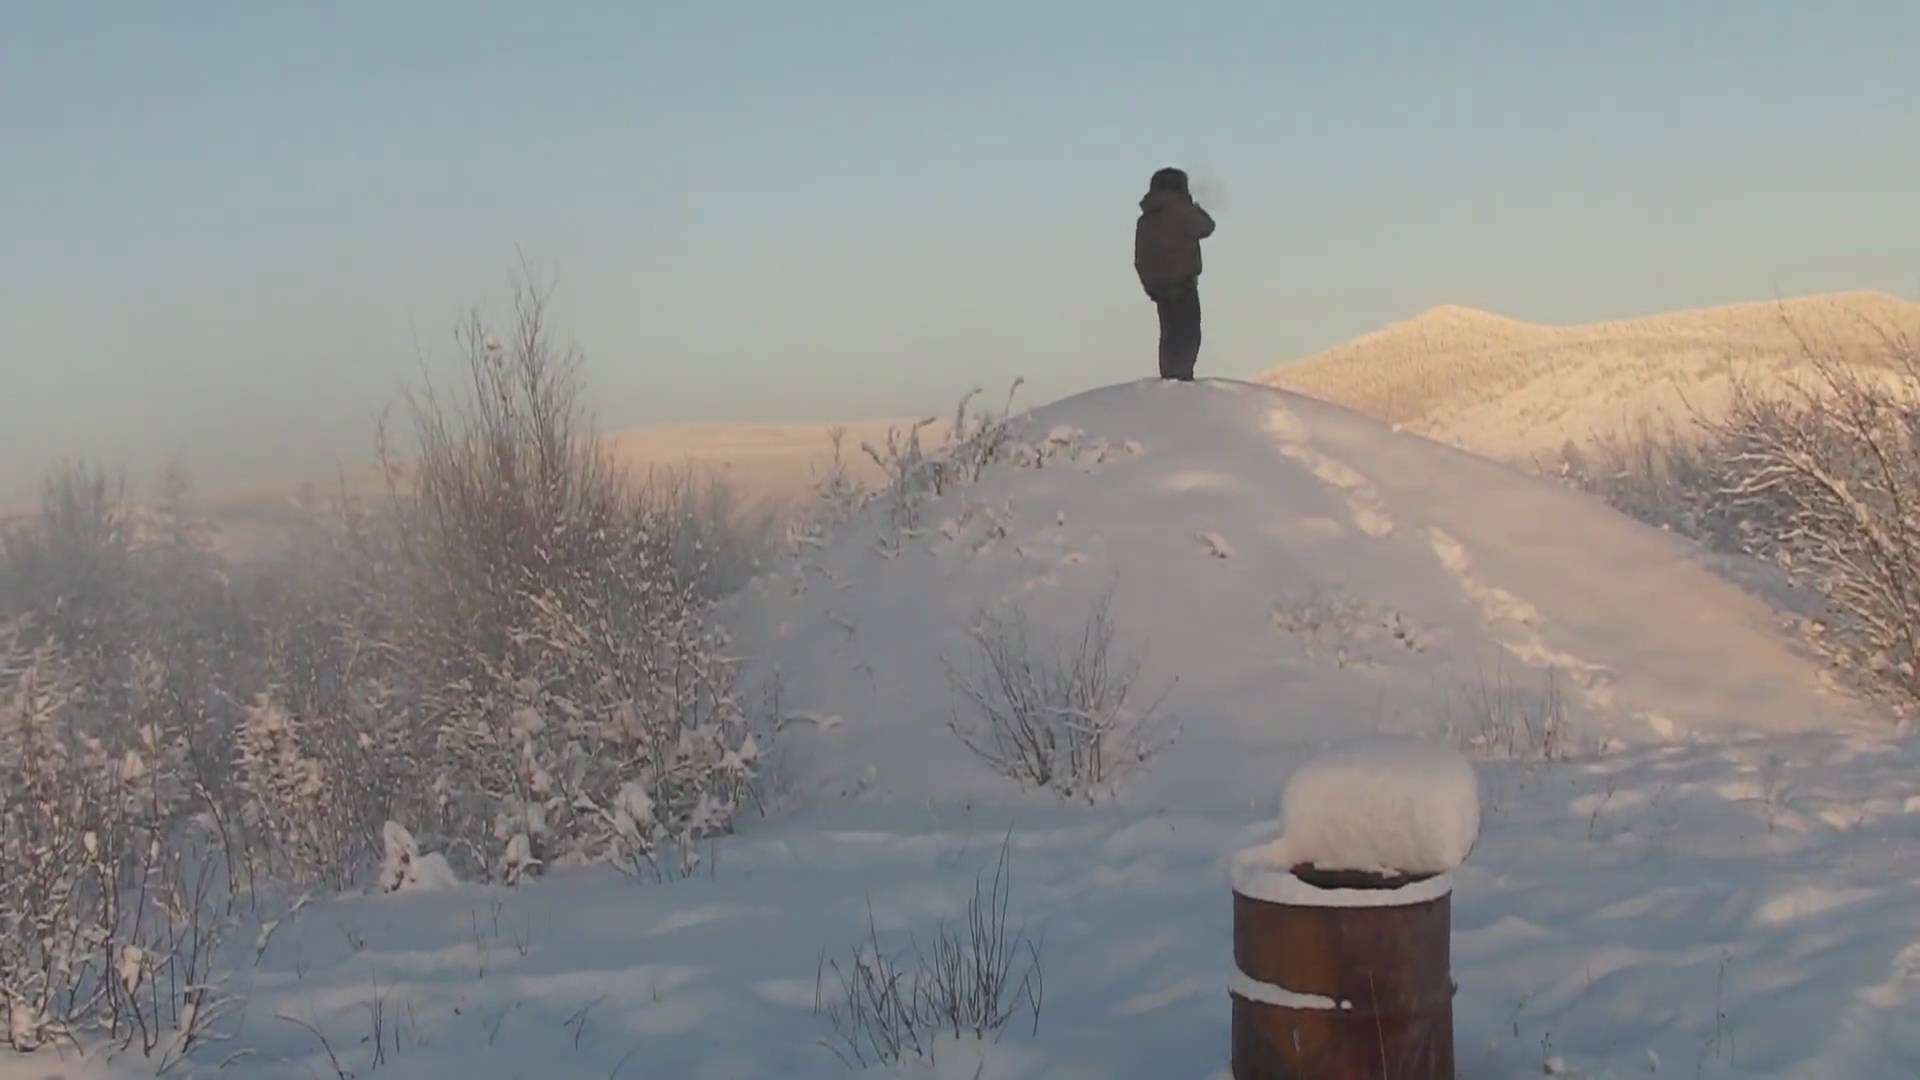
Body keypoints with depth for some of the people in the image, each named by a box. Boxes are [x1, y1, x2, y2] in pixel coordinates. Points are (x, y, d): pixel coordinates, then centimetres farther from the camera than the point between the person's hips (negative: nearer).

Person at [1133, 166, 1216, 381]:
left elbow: (1139, 259, 13)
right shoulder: (1180, 211, -11)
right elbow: (1206, 227, 2)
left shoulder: (1145, 220, 12)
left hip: (1158, 285, 7)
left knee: (1170, 333, 13)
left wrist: (1149, 286, 19)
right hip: (1182, 283, -7)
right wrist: (1197, 210, 21)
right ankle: (1181, 377, -17)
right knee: (1189, 333, -6)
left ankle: (1168, 378, 9)